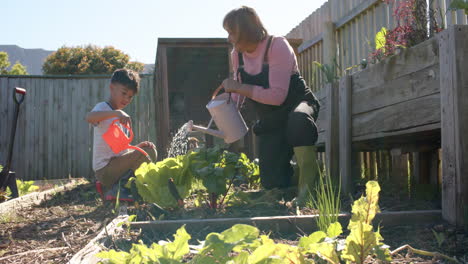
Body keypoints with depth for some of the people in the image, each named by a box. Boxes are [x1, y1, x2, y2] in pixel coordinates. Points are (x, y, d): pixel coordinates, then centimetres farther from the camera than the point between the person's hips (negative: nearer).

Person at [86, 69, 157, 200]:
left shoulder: (124, 117, 20)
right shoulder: (103, 107, -6)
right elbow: (89, 117, -32)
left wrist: (138, 146, 0)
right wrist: (116, 113, -40)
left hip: (117, 163, 9)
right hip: (105, 168, -9)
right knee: (148, 153, -19)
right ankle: (116, 189, -9)